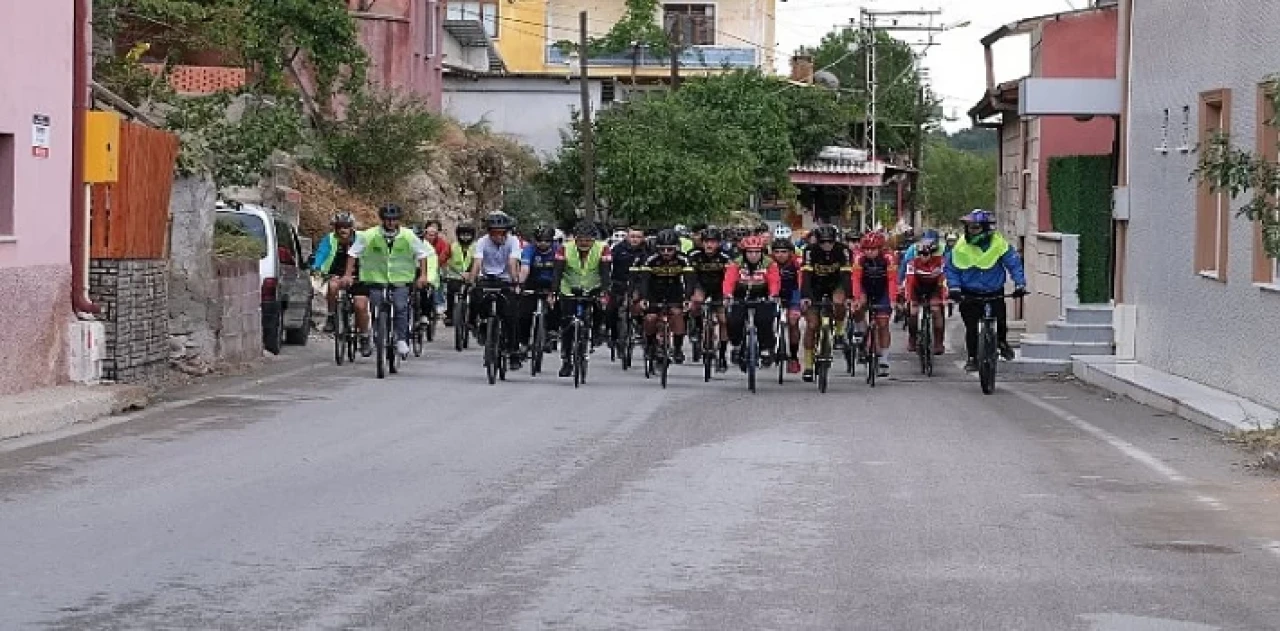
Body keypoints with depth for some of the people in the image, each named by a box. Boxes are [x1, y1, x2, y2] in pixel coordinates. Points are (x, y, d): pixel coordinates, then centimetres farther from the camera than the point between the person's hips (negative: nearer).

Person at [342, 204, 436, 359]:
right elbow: (353, 253, -2)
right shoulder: (369, 235, -10)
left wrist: (423, 275, -7)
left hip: (400, 278, 0)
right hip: (376, 278, 0)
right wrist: (348, 275, -6)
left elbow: (423, 254, 2)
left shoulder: (407, 235, -7)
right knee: (377, 310, -5)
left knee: (401, 308, -16)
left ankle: (401, 340, -8)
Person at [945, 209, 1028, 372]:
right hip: (969, 295, 1)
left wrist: (1019, 284, -17)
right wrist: (954, 287, -12)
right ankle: (972, 358, 12)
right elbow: (951, 268, 0)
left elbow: (1014, 264, -6)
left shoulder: (999, 244, -12)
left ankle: (1002, 342, 23)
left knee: (1000, 322, -9)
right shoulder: (961, 246, -9)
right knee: (971, 328, -3)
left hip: (994, 292, -1)